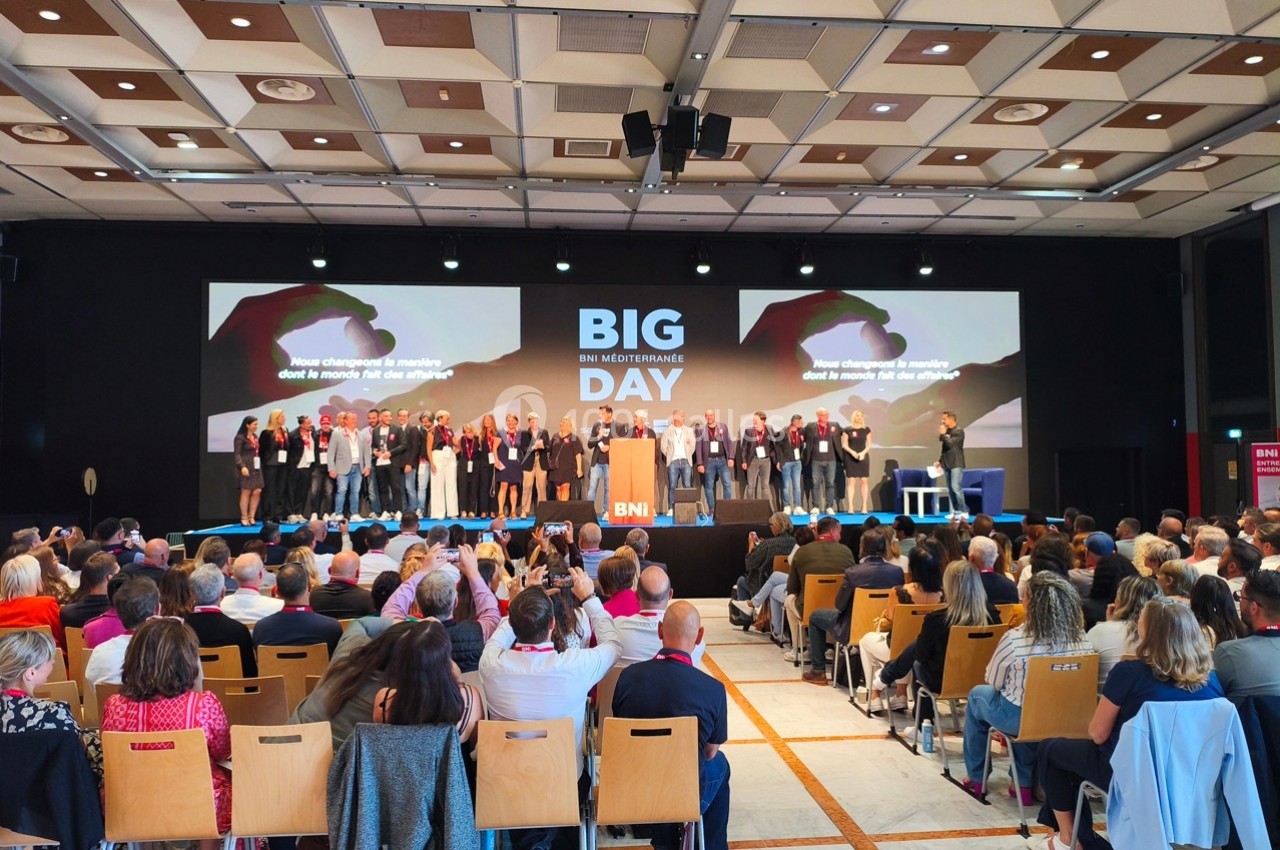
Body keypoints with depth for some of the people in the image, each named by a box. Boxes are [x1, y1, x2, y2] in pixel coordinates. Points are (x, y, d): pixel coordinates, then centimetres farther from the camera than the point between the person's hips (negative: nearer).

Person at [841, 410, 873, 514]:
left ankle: (865, 506, 1)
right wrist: (852, 452, -14)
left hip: (863, 457, 2)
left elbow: (869, 444, 6)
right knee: (851, 481, -5)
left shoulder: (866, 430, 7)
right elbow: (844, 444, 1)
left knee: (864, 481, -2)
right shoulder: (847, 430, 2)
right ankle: (850, 506, -4)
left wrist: (863, 452, -11)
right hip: (850, 457, -2)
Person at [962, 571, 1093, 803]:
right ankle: (1025, 783, 32)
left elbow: (993, 682, -7)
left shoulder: (1014, 639, -23)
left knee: (977, 695, 24)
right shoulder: (1081, 639, -11)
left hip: (1020, 719, -4)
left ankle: (976, 778, 35)